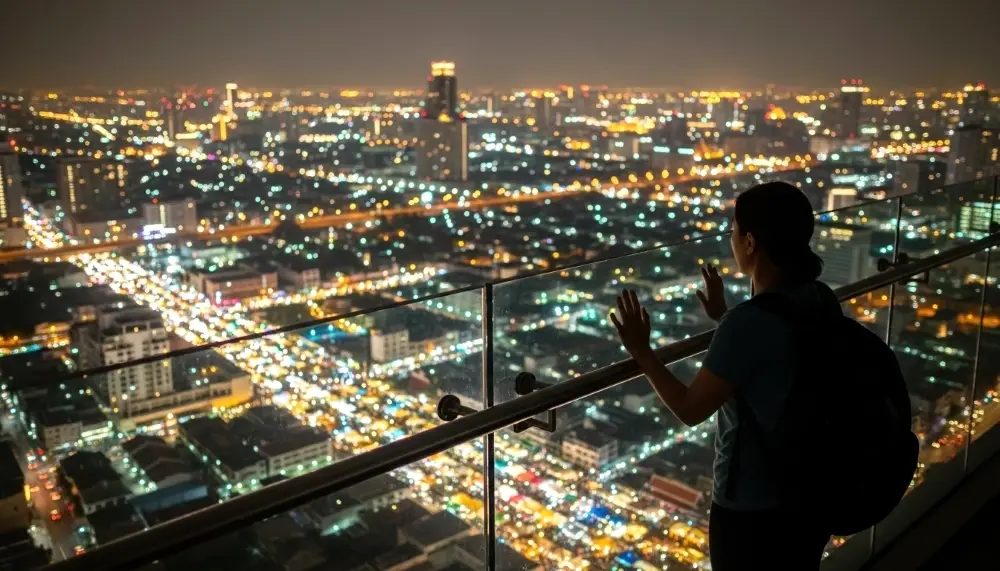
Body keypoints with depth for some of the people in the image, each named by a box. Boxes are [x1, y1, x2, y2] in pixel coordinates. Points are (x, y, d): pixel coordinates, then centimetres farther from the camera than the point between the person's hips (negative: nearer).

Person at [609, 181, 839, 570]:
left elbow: (690, 409, -20)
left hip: (752, 507, -7)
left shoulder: (747, 323, -28)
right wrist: (724, 318, 23)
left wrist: (640, 351, -9)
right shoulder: (822, 302, -4)